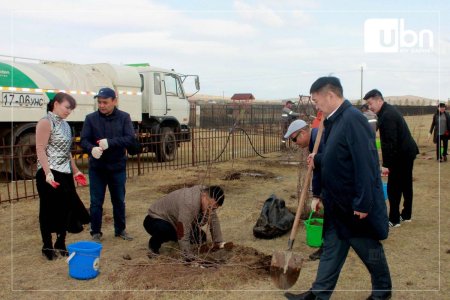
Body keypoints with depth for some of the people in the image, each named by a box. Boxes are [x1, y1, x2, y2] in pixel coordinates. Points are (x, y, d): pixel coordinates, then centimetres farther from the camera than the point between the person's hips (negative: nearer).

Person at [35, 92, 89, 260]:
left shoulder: (65, 124, 14)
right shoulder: (46, 122, -10)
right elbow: (40, 150, -17)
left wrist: (75, 171, 20)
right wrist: (48, 173, -25)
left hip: (65, 174, 8)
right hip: (50, 174, -8)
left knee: (66, 208, 11)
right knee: (49, 210, 2)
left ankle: (61, 244, 24)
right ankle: (47, 246, 13)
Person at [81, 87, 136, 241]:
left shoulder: (124, 117, -4)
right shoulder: (91, 118, -3)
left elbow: (130, 139, -13)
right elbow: (84, 140, -7)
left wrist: (110, 142, -28)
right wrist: (92, 149, -31)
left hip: (117, 167, 1)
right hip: (96, 168, 0)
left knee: (119, 201, 14)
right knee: (96, 202, 6)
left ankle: (120, 229, 31)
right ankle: (96, 232, 20)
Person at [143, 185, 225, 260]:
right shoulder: (189, 204, -40)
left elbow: (214, 219, -2)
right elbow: (183, 234, -40)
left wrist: (219, 242, -5)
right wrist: (189, 256, -38)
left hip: (174, 221, 8)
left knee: (201, 237, -6)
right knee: (165, 230, -41)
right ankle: (154, 244, -8)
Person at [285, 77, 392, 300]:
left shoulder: (353, 120, -23)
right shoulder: (334, 121, 7)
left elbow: (365, 164, -26)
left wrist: (363, 203, -24)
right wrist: (317, 160, 6)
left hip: (356, 204, -8)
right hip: (338, 201, 9)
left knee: (368, 247, 11)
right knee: (332, 247, 14)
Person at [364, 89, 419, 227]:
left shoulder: (387, 115, -22)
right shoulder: (389, 111, 11)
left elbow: (390, 142, -25)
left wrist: (386, 165, -23)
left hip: (401, 155, -11)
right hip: (408, 152, 11)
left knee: (393, 187, -4)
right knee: (406, 184, 17)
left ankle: (394, 219, 2)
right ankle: (406, 215, 27)